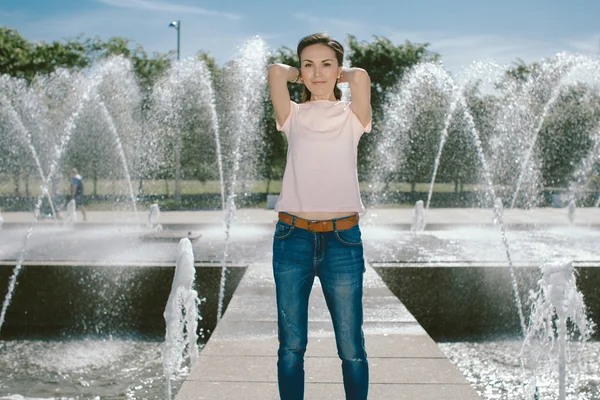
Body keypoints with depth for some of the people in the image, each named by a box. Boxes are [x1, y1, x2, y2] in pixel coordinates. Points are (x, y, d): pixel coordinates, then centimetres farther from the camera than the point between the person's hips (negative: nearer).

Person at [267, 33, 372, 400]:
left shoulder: (352, 117, 6)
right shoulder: (293, 117, 9)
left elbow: (361, 76, -12)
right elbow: (276, 72, -6)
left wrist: (338, 76, 8)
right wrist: (301, 77, 13)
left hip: (342, 239, -1)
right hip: (293, 237, 1)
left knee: (351, 348, 5)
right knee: (291, 346, 7)